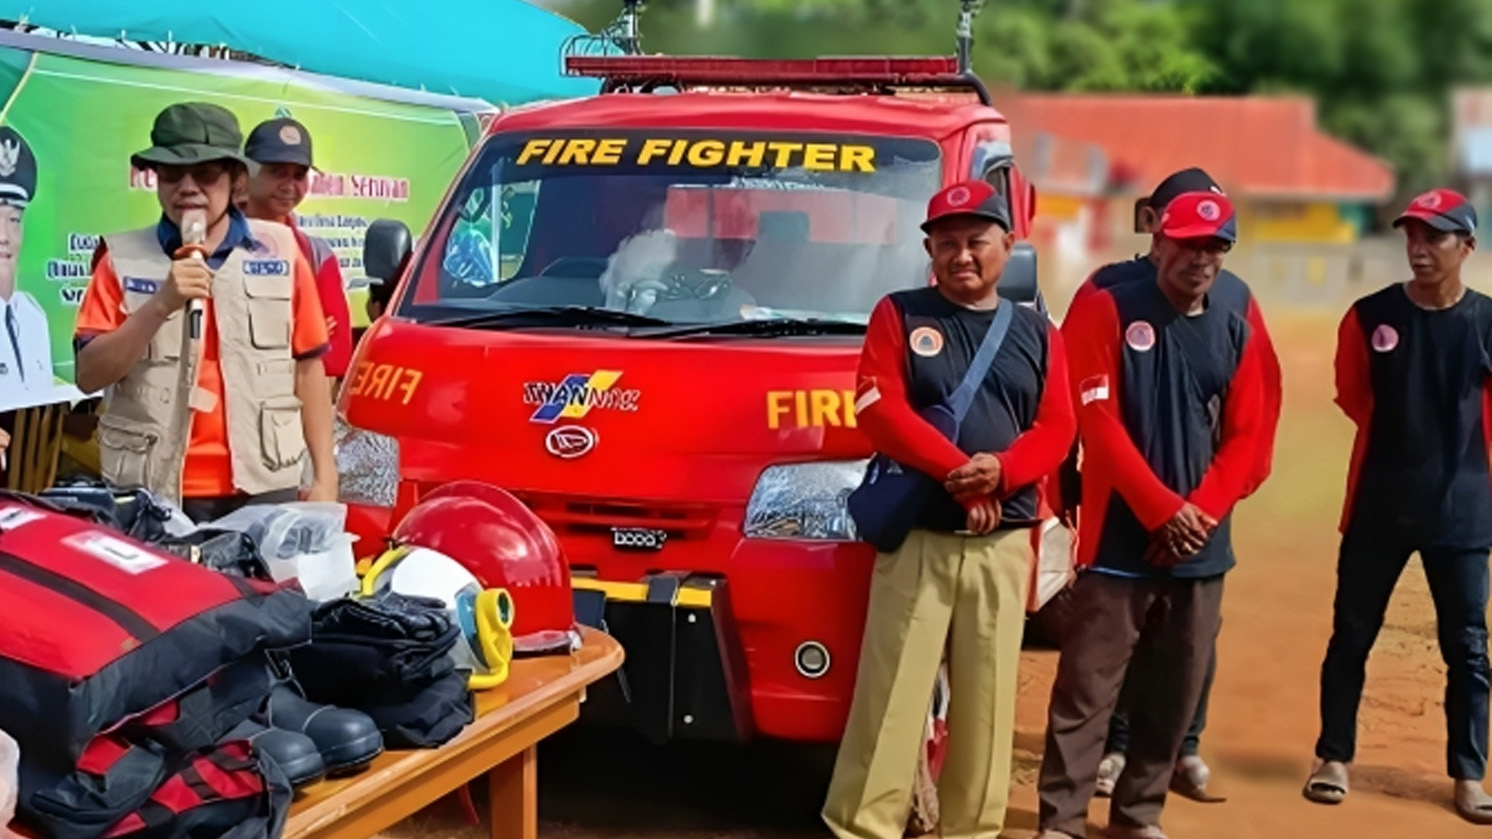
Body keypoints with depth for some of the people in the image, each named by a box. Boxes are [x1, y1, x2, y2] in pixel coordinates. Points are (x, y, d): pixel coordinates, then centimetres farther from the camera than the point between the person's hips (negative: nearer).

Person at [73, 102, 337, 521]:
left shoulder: (280, 252, 6)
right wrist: (161, 304, -16)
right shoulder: (123, 260, 3)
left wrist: (324, 476, 4)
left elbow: (308, 370, 7)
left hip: (263, 486, 1)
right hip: (153, 491, -1)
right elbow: (89, 375, -4)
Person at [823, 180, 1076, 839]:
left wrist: (1001, 472, -17)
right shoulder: (899, 315, 5)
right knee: (892, 693, -5)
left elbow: (1057, 427, 4)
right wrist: (957, 474, -17)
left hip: (1004, 544, 3)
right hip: (917, 536, -3)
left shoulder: (1037, 333, 14)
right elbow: (879, 411, -7)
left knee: (987, 698, 5)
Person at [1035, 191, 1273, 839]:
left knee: (1176, 693, 10)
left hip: (1202, 547, 5)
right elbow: (1097, 422, -9)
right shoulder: (1107, 311, -2)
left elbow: (1247, 440, 8)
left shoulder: (1235, 334, 12)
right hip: (1119, 539, -5)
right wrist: (1162, 509, -14)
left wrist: (1199, 512, -8)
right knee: (1086, 688, -5)